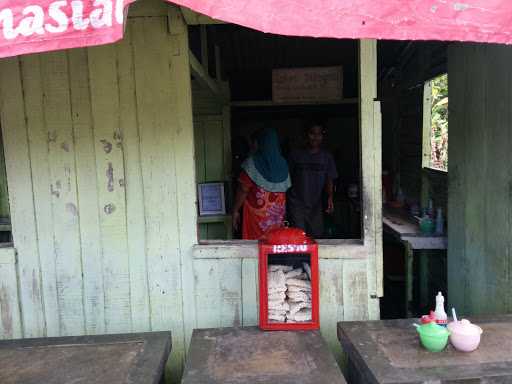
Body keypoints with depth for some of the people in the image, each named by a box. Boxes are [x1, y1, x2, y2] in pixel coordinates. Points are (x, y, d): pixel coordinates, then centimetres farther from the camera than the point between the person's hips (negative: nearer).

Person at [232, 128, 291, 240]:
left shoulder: (253, 163, -11)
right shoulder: (282, 164, 1)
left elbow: (243, 190, -10)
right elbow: (285, 189, 5)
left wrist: (235, 211, -1)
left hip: (257, 213, -4)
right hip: (278, 213, 4)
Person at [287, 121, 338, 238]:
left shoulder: (326, 157, 7)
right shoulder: (296, 155, 3)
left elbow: (329, 180, 6)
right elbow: (288, 178, 6)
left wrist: (330, 197, -12)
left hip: (316, 206, 2)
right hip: (297, 205, -2)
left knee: (317, 236, 5)